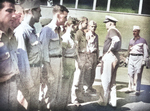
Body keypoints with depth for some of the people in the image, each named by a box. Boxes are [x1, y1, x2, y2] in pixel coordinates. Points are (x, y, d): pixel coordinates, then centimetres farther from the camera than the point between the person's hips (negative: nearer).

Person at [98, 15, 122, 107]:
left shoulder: (112, 30, -11)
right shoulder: (117, 31, 18)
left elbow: (116, 40, -29)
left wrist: (110, 50, -20)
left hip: (109, 57, -10)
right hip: (115, 57, 10)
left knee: (106, 80, 1)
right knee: (112, 81, 15)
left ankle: (105, 101, 11)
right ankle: (113, 101, 19)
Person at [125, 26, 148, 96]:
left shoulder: (143, 41, -1)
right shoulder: (131, 41, 13)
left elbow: (145, 52, -2)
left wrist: (144, 61, -9)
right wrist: (128, 58, 13)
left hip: (139, 58, -5)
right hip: (131, 58, 5)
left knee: (138, 75, -7)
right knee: (130, 74, 2)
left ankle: (137, 90, -4)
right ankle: (131, 88, 13)